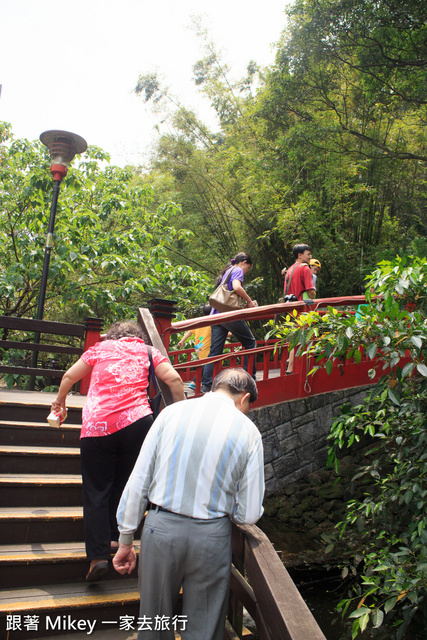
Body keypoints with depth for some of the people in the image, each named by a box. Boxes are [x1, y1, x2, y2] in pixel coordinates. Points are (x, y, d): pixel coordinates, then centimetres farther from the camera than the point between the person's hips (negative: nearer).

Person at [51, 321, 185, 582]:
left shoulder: (100, 348, 17)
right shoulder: (148, 351, 15)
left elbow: (69, 376, 23)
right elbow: (174, 379, 2)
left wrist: (60, 400, 41)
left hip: (97, 425, 0)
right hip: (137, 421, 1)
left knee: (96, 490, 6)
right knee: (124, 484, 18)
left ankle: (98, 555, 2)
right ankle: (114, 537, 23)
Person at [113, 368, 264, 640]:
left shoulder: (171, 412, -1)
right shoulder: (248, 431, -4)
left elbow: (138, 482, -1)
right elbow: (249, 515, -3)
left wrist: (126, 540, 9)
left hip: (160, 528, 2)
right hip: (211, 537, -1)